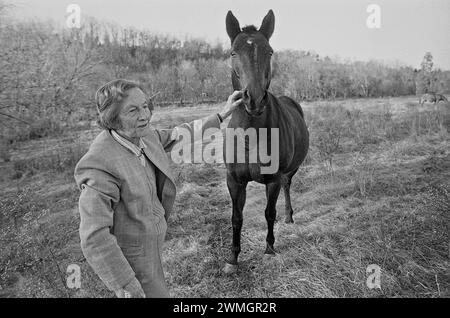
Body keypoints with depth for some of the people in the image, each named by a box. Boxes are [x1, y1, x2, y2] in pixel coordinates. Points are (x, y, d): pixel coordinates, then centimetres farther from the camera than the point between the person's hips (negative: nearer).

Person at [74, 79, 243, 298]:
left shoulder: (141, 135, -9)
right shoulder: (100, 164, -34)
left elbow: (176, 136, 9)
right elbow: (94, 239, -32)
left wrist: (221, 115, 11)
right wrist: (128, 290, -28)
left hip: (148, 237, 8)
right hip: (125, 257, -8)